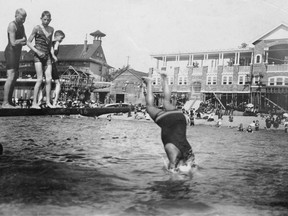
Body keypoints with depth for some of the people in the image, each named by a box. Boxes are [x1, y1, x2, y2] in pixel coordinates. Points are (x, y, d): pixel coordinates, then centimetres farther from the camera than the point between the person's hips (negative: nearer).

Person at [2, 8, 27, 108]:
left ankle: (9, 101, 21)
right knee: (11, 77, -17)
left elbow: (25, 42, 10)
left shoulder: (21, 26, 14)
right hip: (11, 52, -10)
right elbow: (13, 43, -22)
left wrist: (20, 42, -11)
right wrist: (22, 40, -5)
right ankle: (5, 103, -18)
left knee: (15, 76, 14)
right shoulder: (12, 25, -14)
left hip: (16, 54, 10)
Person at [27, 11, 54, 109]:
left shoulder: (51, 29, 14)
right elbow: (28, 42, -1)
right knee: (40, 79, -12)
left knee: (49, 79, -3)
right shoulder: (37, 28, -2)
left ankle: (48, 102, 4)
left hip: (47, 56, 5)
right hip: (38, 56, -5)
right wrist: (37, 52, -13)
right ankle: (34, 103, -7)